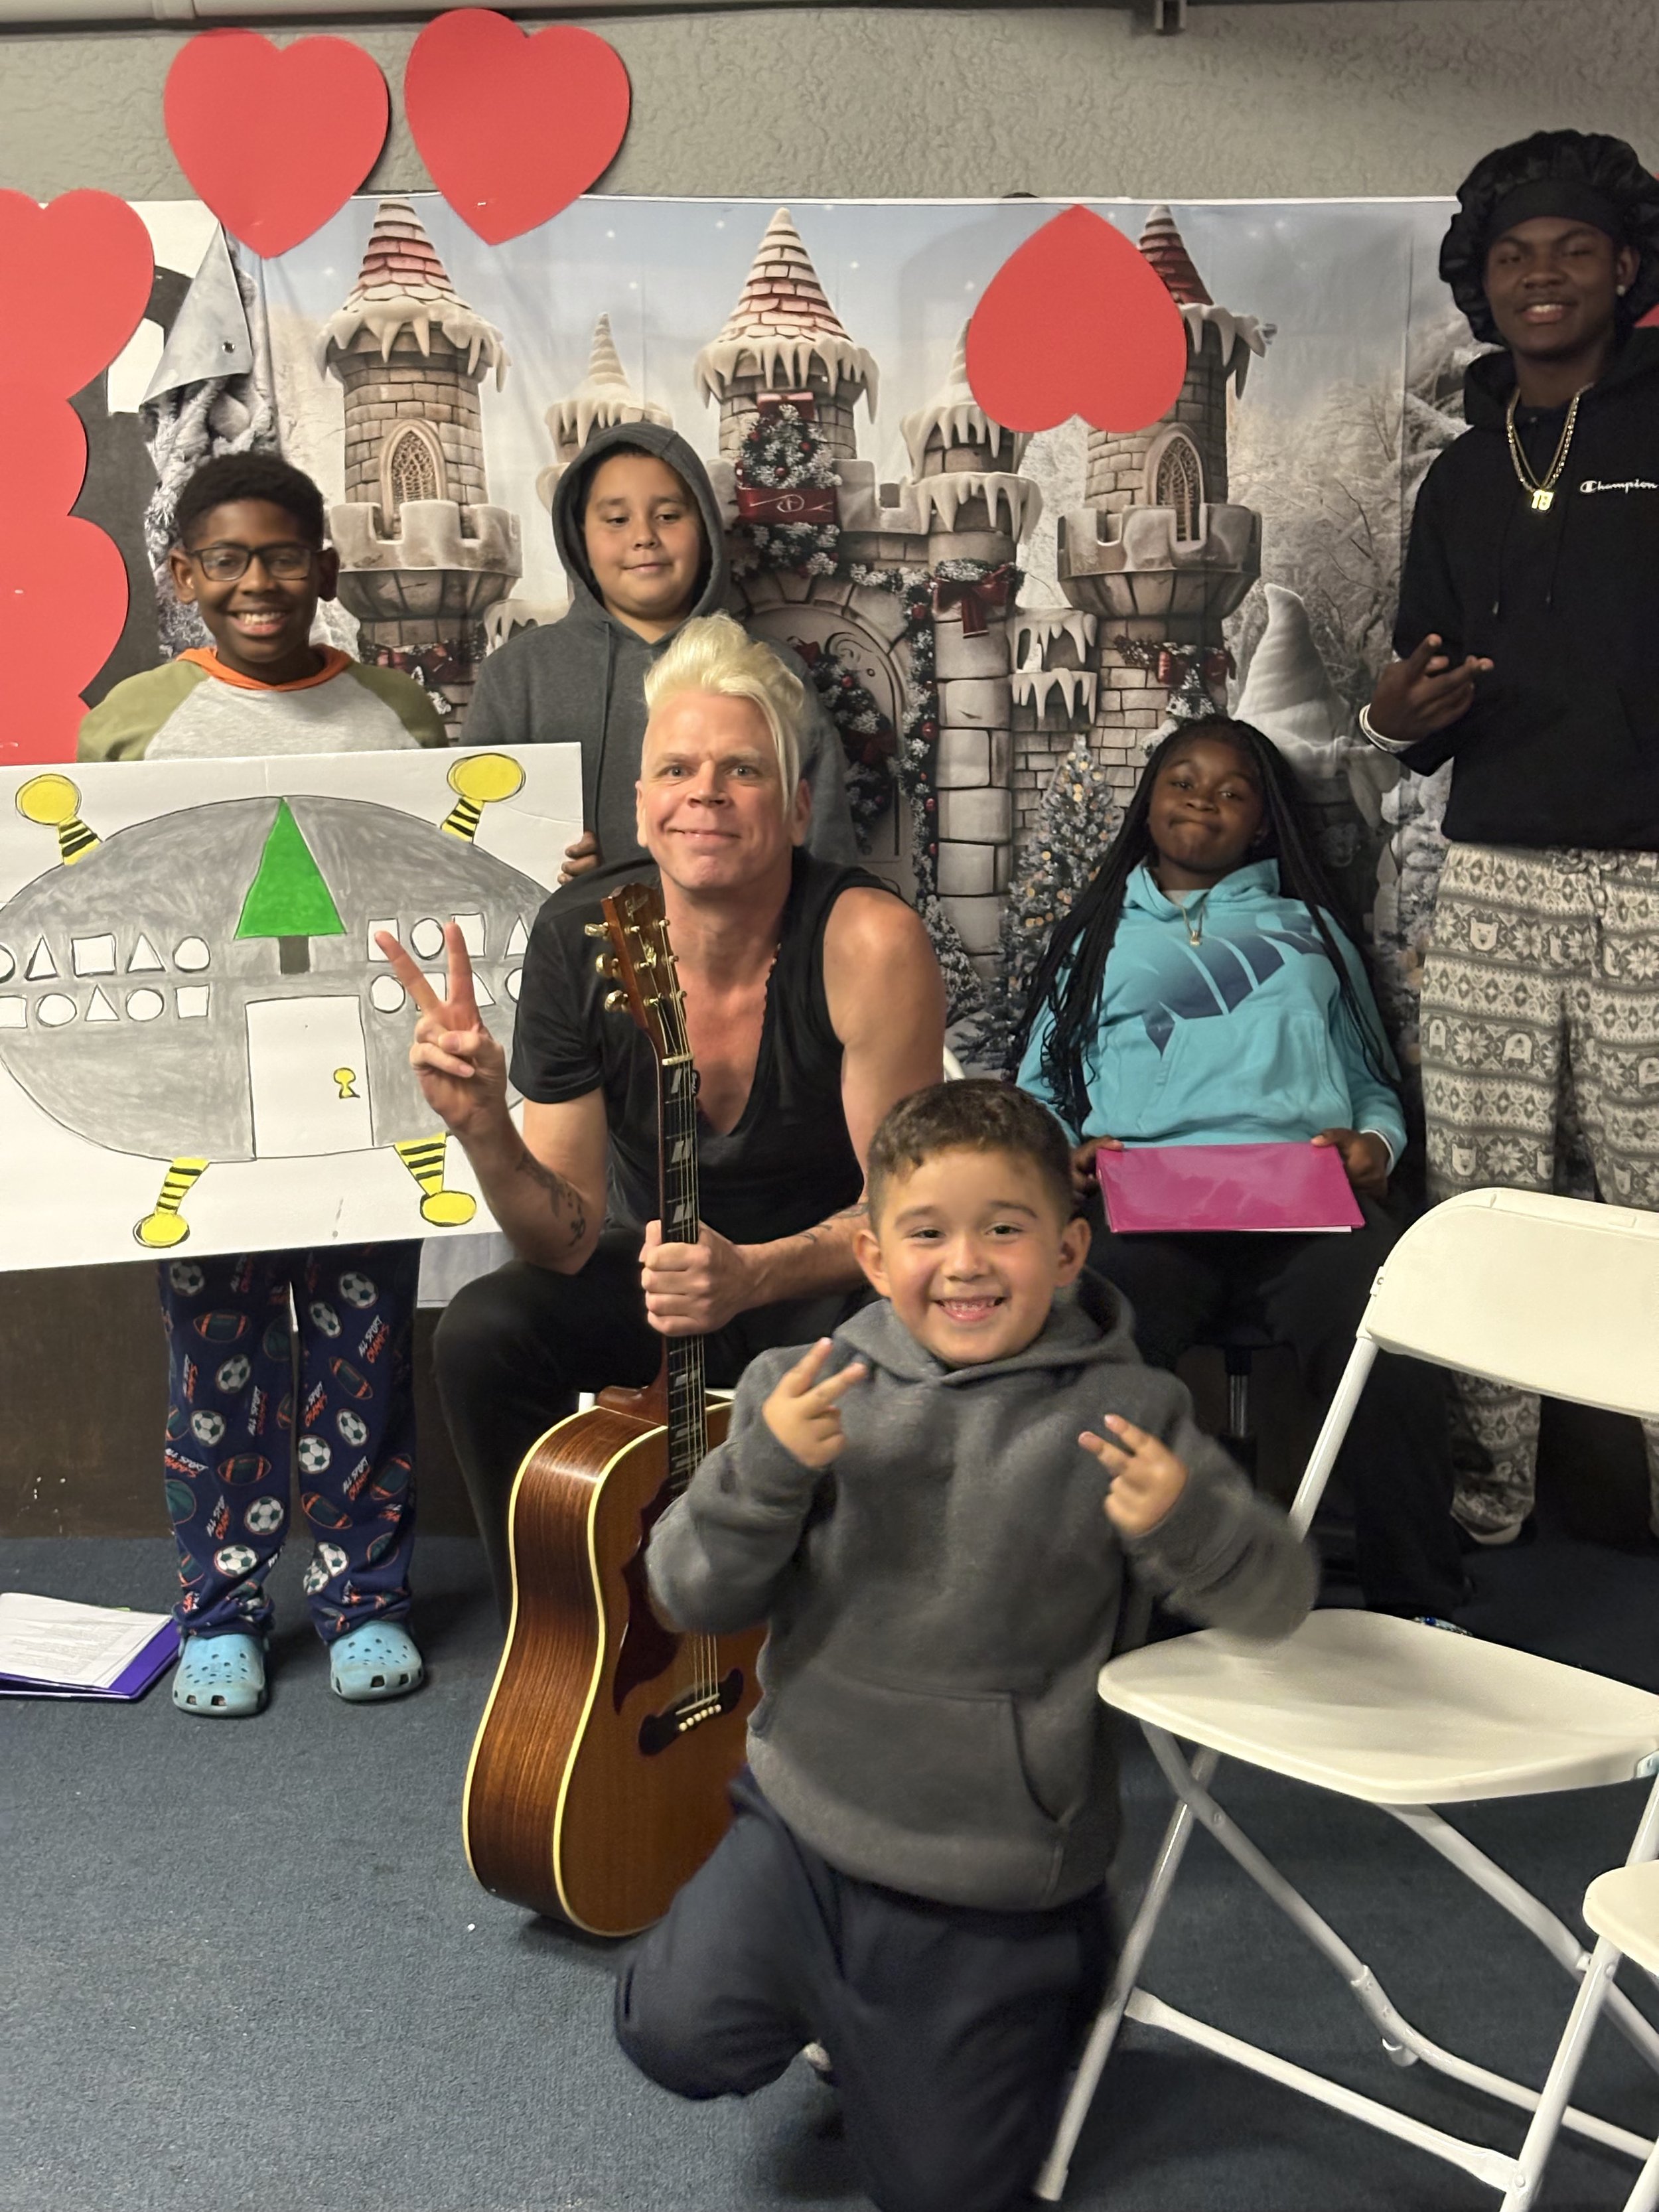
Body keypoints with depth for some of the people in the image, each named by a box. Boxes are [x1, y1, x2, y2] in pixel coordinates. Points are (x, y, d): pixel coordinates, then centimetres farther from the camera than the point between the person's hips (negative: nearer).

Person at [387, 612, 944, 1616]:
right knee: (482, 1334, -22)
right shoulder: (579, 939, -15)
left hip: (830, 1279, -3)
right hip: (660, 1267, 3)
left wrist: (752, 1274, -37)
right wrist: (484, 1131, -32)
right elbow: (567, 1240, -11)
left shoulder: (867, 942, -25)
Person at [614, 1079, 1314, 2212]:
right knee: (680, 2035, -14)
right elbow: (691, 1596, -8)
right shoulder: (810, 1391, -7)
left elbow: (1279, 1596, -10)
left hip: (998, 1874, -1)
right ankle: (825, 1995, 19)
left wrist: (1182, 1520, -31)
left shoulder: (1123, 1414, -12)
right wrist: (767, 1467, -26)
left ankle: (1057, 1978, 38)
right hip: (809, 1817, 2)